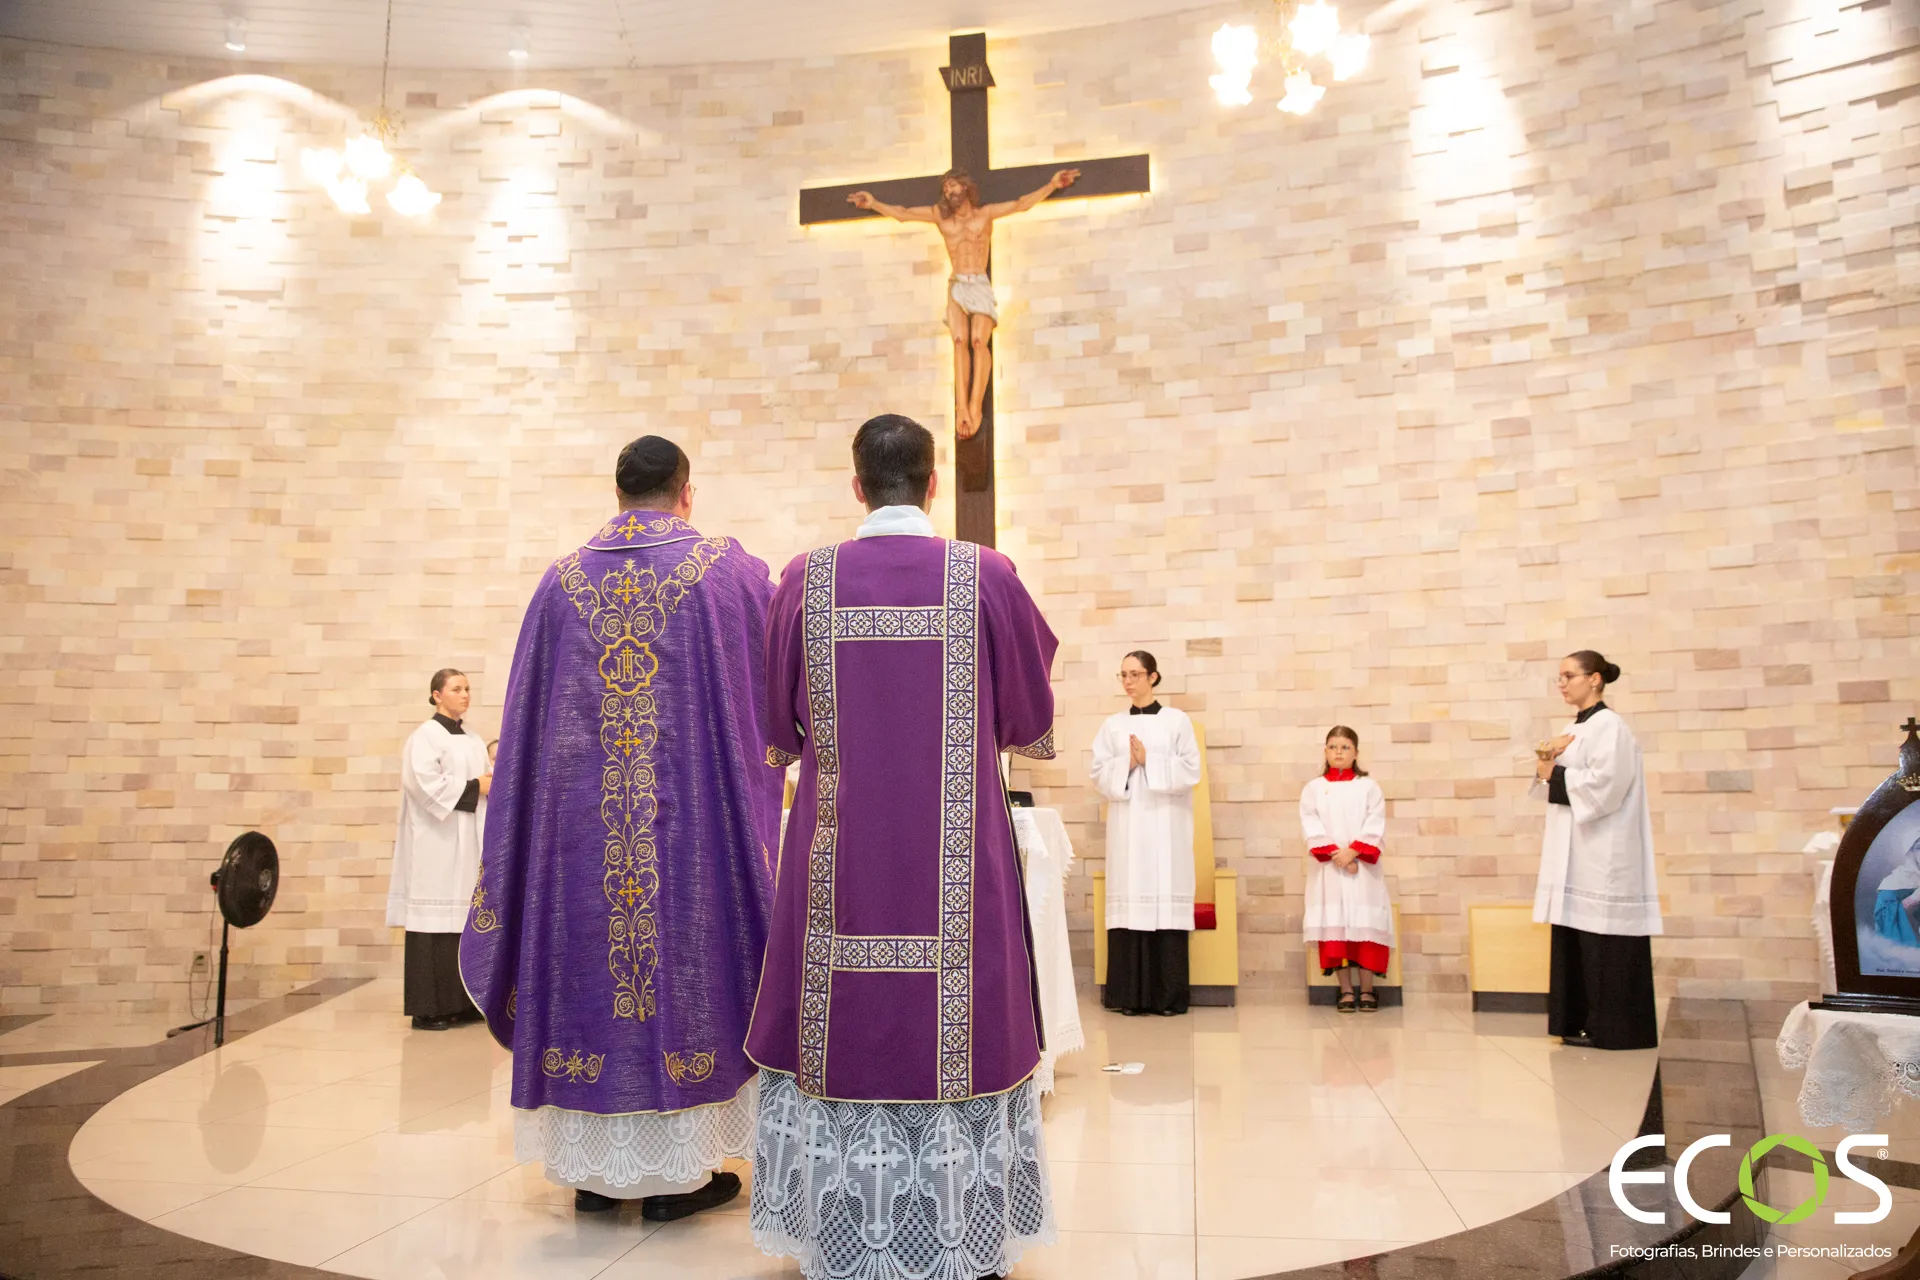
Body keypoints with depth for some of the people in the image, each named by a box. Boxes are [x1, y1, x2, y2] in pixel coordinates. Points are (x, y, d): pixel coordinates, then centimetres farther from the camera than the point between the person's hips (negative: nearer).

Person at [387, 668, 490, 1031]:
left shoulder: (473, 742, 18)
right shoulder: (425, 736, -5)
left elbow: (487, 781, 19)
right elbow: (426, 783, -18)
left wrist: (495, 783, -3)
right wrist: (474, 788, -12)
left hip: (468, 843, 7)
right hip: (437, 841, -7)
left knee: (465, 918, 5)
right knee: (436, 919, -8)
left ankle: (460, 1003, 10)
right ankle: (427, 1009, -4)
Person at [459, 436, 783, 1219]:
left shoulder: (562, 581, 5)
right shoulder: (732, 573, -2)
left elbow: (528, 717, 9)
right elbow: (778, 695, 10)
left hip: (576, 813, 3)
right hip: (698, 809, -3)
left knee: (588, 952, 11)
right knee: (685, 949, 4)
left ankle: (594, 1163, 20)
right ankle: (676, 1170, 11)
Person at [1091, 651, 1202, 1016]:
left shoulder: (1177, 720, 5)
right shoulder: (1113, 724, 11)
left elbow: (1191, 769, -1)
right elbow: (1099, 773, 6)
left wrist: (1148, 760, -10)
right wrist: (1126, 763, -11)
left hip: (1165, 825, -2)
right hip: (1126, 824, 2)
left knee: (1165, 899, -5)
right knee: (1129, 899, -3)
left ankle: (1168, 995, 1)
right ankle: (1128, 995, 1)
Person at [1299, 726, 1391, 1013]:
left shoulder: (1368, 787, 8)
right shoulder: (1313, 789, 8)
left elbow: (1375, 826, -2)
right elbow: (1311, 827, -1)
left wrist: (1353, 852, -15)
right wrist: (1334, 853, -14)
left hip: (1363, 867, 0)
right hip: (1328, 868, 0)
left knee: (1364, 924, -5)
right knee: (1335, 925, -4)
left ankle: (1367, 990, 2)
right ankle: (1346, 990, 1)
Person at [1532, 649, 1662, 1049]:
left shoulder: (1609, 725, -9)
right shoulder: (1574, 729, 18)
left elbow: (1603, 784, -20)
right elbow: (1556, 786, 16)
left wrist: (1554, 772, -9)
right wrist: (1550, 758, -3)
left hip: (1602, 854, -9)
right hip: (1574, 854, 9)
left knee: (1604, 944, -5)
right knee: (1575, 940, 8)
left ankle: (1612, 1028, 1)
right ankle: (1582, 1024, 13)